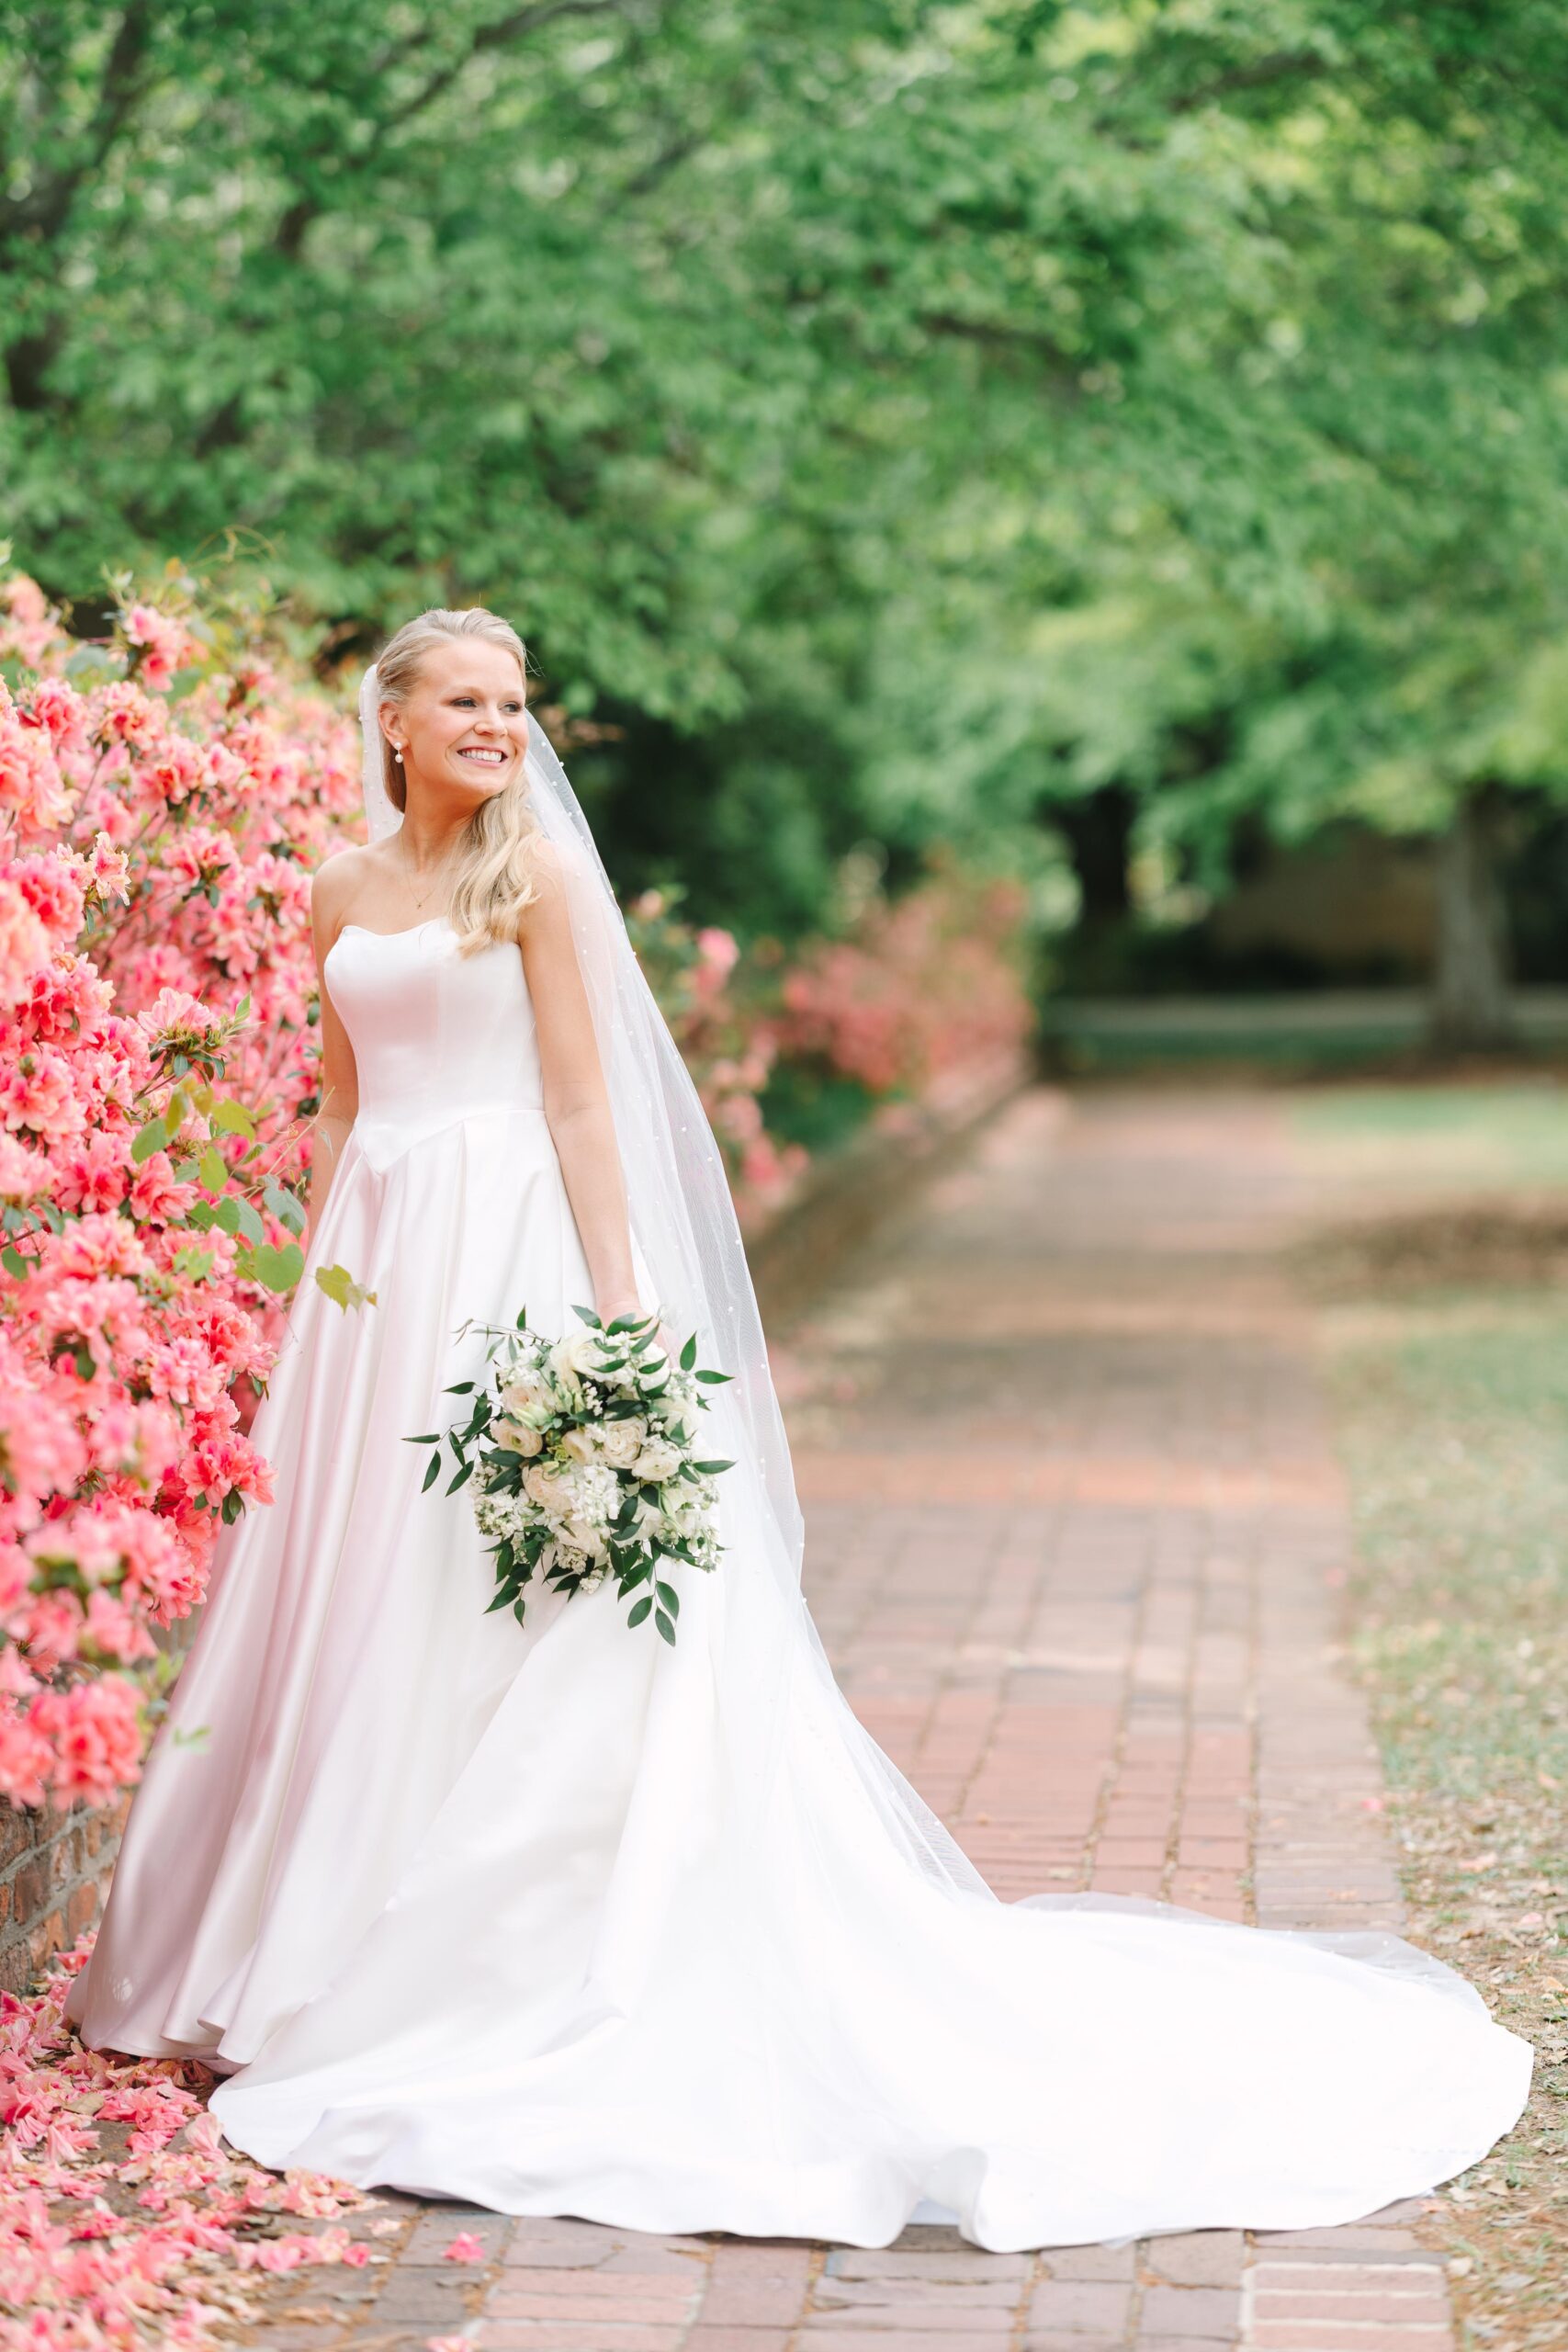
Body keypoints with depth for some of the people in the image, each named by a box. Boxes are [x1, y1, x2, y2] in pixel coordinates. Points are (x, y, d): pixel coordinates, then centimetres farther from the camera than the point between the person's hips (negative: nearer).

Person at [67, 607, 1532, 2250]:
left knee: (489, 1606, -5)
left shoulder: (538, 873, -4)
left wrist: (615, 1303, -16)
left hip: (505, 1249, -6)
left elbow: (581, 1103, -9)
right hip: (380, 1256, 6)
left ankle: (488, 1974, 2)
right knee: (350, 1599, 9)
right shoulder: (344, 891, 12)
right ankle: (317, 1948, 20)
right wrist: (314, 1291, 13)